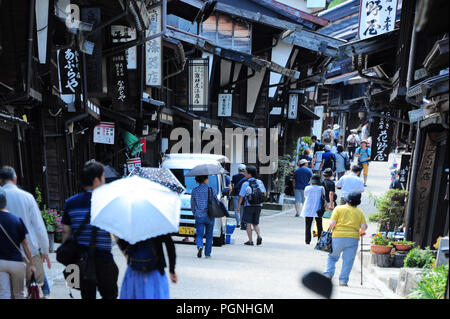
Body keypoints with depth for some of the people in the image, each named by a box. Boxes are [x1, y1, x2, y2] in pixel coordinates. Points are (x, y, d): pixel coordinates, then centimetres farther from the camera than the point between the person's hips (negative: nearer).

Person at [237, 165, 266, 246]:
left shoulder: (245, 184, -10)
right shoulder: (260, 182, 1)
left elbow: (241, 196, -9)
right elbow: (264, 194, 8)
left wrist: (238, 206, 2)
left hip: (249, 206, -4)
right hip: (258, 206, 4)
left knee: (248, 224, 6)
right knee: (256, 223, 17)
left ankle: (250, 241, 5)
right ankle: (259, 236, -6)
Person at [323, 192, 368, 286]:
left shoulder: (338, 209, 5)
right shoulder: (359, 212, 10)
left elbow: (332, 223, -5)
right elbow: (364, 226, 0)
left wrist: (332, 230, 14)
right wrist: (360, 232, 19)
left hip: (338, 237, 0)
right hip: (353, 238, 0)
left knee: (332, 257, 16)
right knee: (348, 261, 6)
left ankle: (328, 274, 2)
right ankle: (343, 280, 1)